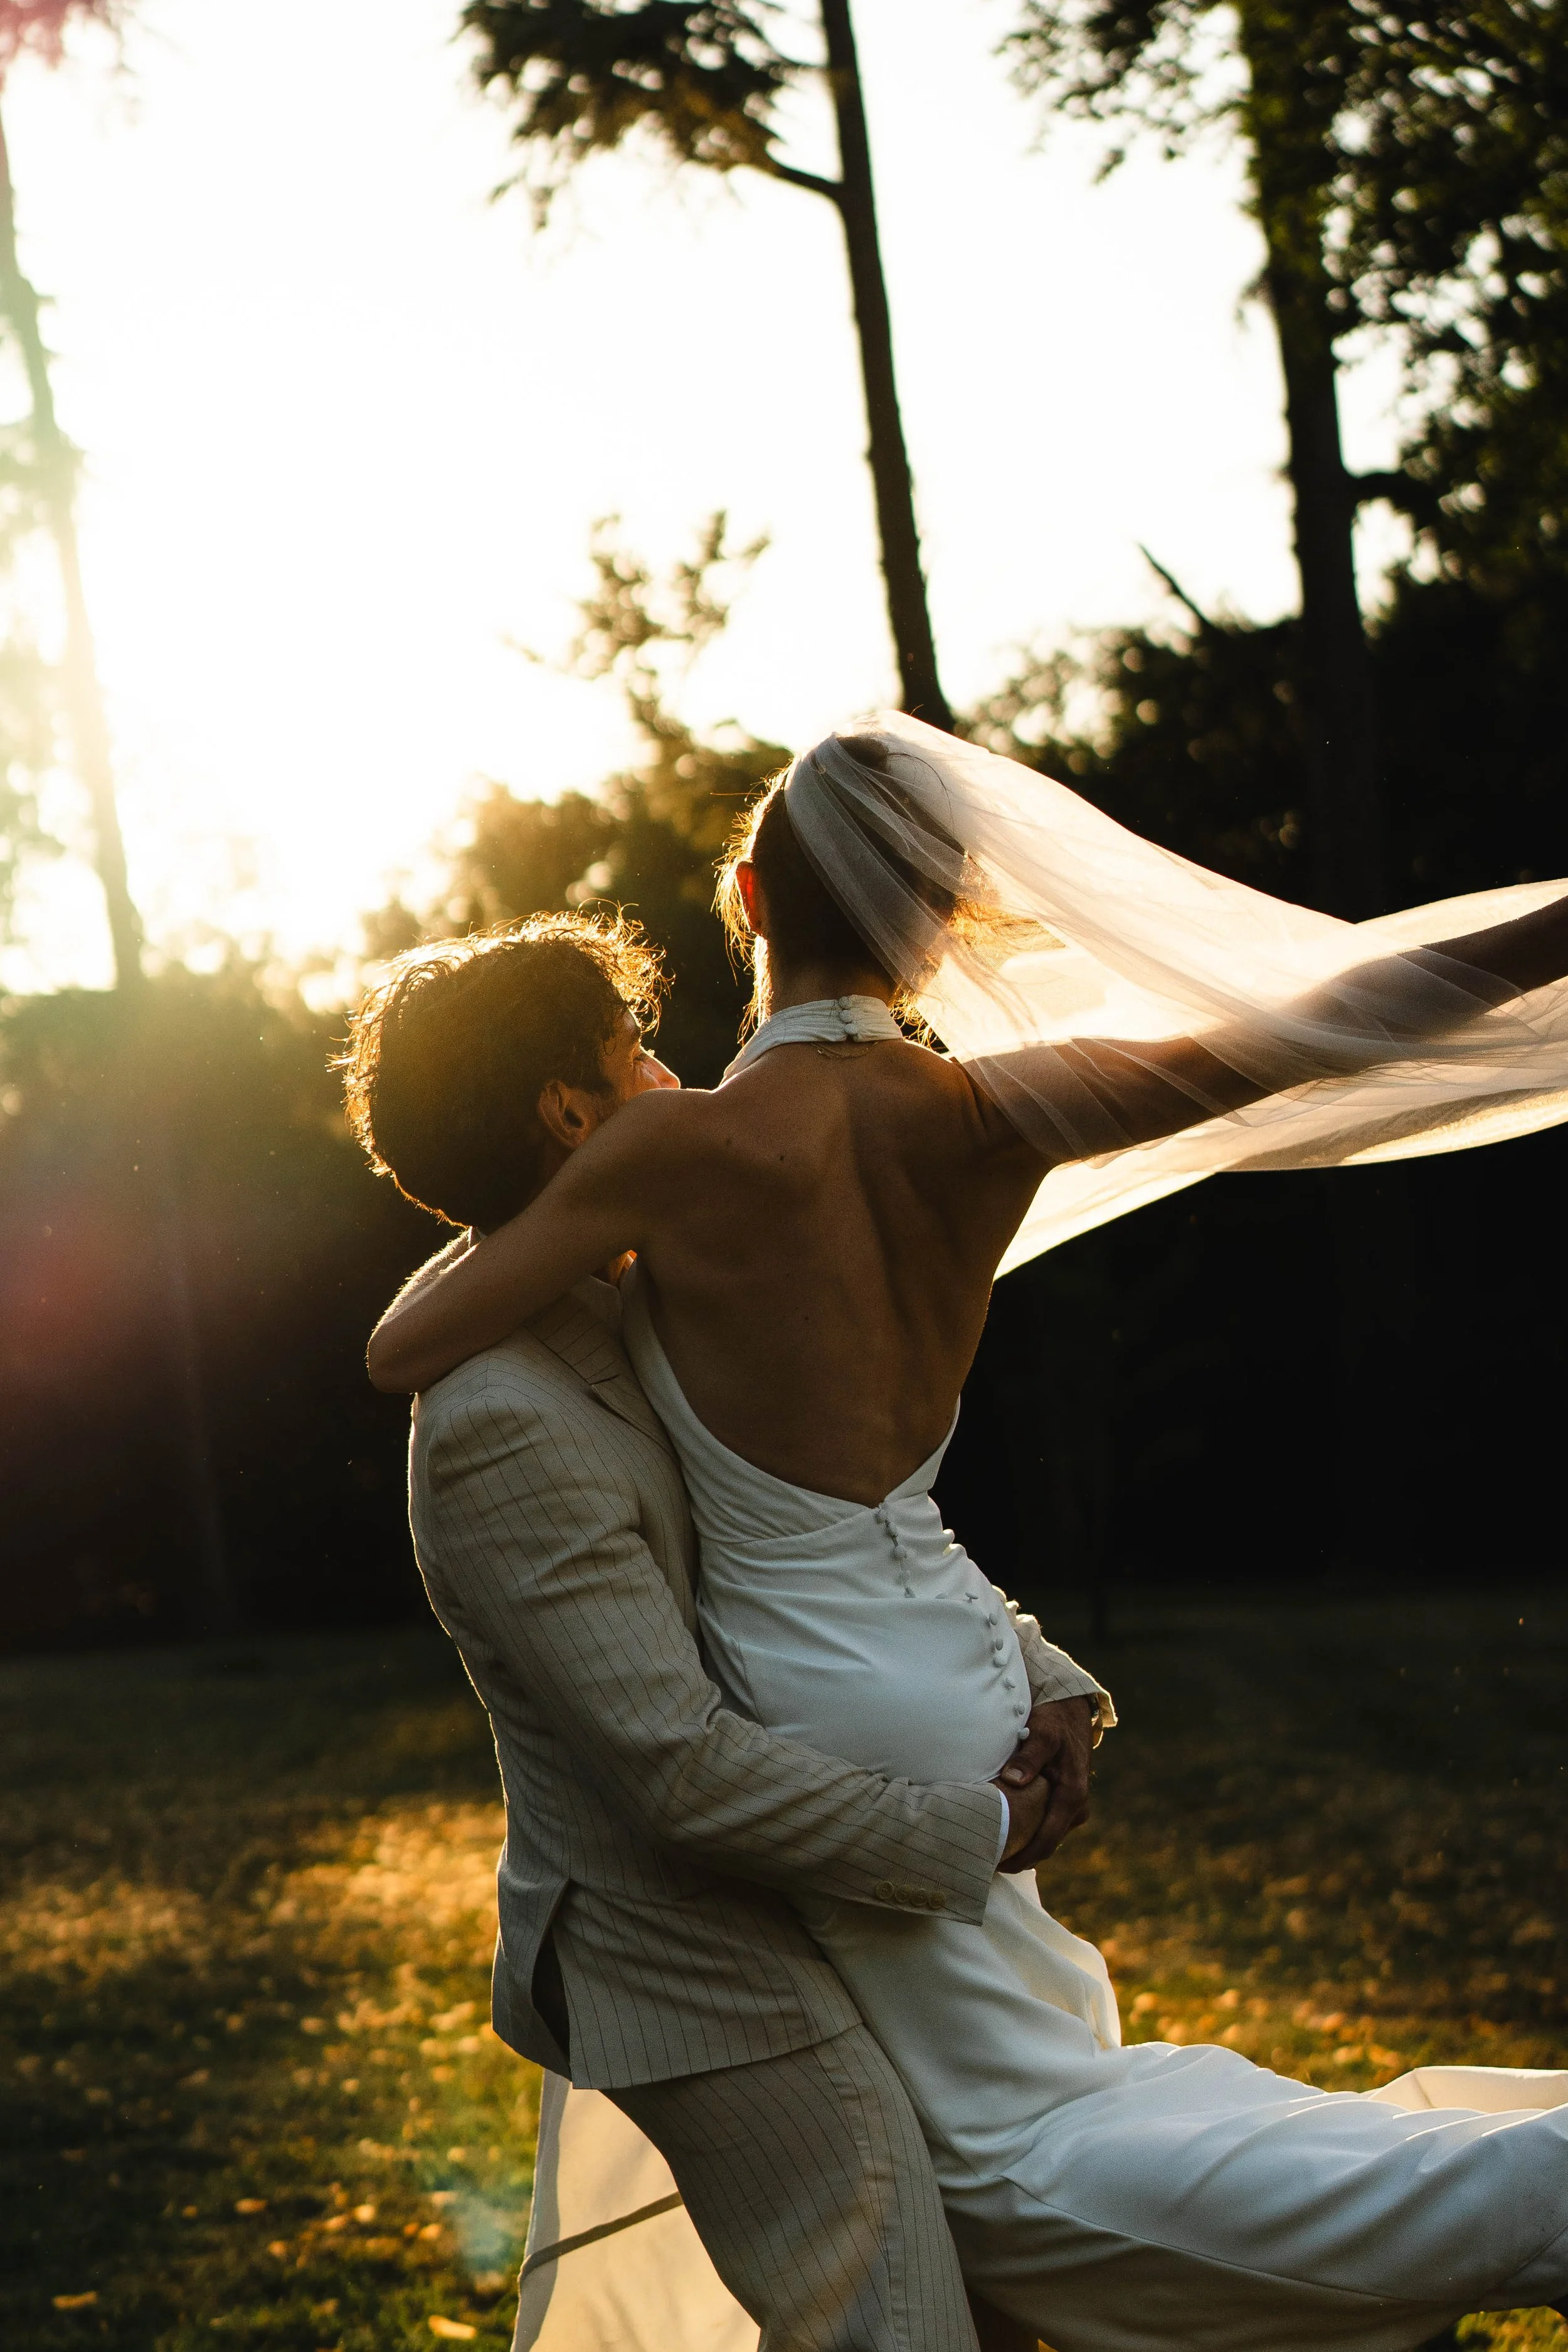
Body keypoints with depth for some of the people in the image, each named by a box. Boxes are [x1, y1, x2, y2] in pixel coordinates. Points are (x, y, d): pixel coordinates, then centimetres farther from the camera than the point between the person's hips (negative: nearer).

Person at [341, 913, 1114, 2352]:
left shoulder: (628, 1329, 8)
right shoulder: (504, 1429, -24)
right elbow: (682, 1767, -27)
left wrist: (1036, 1674, -3)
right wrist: (974, 1833, -18)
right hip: (722, 1997, -10)